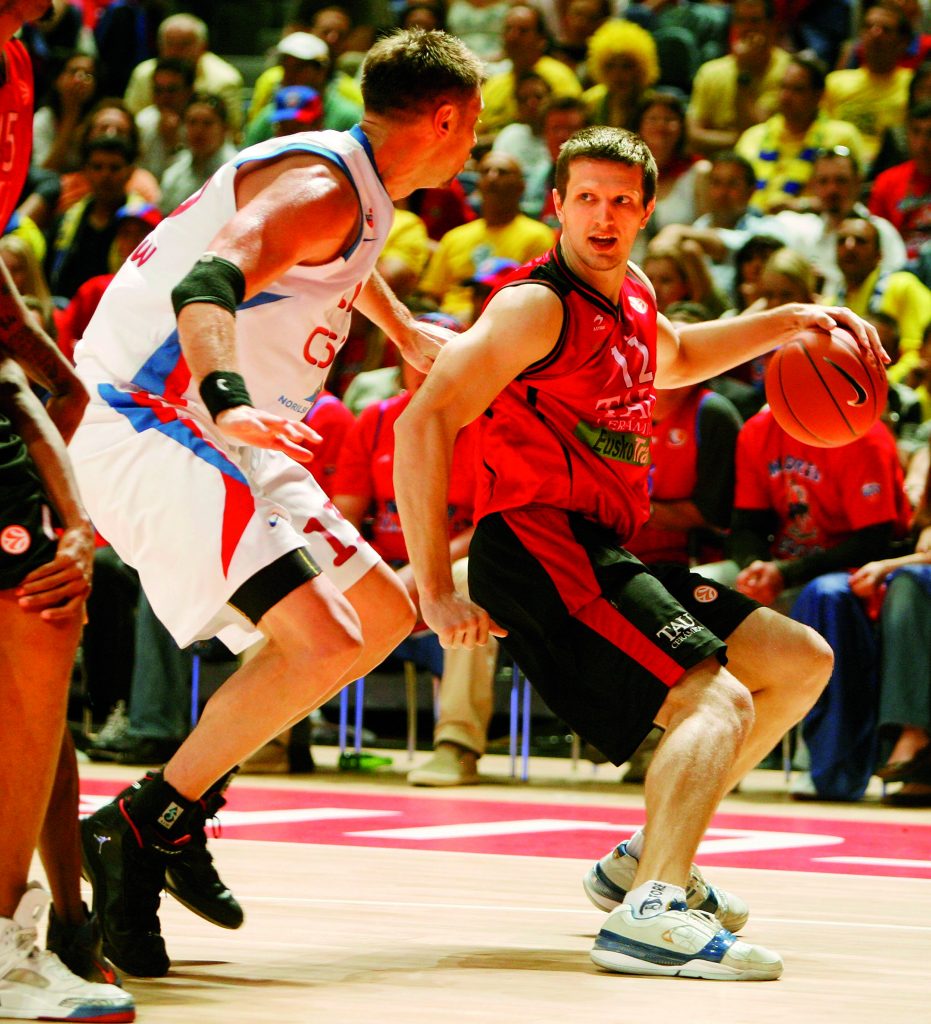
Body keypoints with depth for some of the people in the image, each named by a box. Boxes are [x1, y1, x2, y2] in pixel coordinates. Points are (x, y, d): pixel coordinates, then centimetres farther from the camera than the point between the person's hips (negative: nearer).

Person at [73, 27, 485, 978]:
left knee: (382, 616, 14)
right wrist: (226, 400, -53)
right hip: (147, 428, -11)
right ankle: (136, 829, -13)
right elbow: (210, 281, -35)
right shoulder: (321, 187, -17)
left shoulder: (353, 187, 15)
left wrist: (406, 332, 58)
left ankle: (185, 802, 16)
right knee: (323, 644, -24)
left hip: (209, 435, 11)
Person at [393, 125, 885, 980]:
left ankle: (645, 861, 17)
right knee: (719, 701, -25)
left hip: (604, 554, 10)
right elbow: (424, 423, -21)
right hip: (541, 549, -10)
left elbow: (673, 359, 41)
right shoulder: (539, 306, -12)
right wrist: (436, 592, -25)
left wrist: (786, 323, 26)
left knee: (801, 664, 16)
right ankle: (650, 913, -41)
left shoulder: (633, 299, 15)